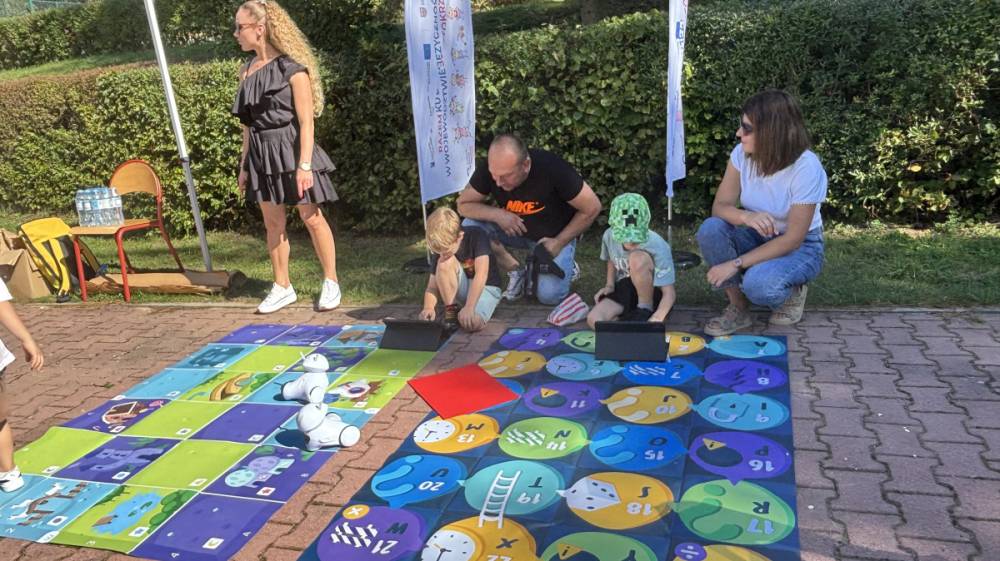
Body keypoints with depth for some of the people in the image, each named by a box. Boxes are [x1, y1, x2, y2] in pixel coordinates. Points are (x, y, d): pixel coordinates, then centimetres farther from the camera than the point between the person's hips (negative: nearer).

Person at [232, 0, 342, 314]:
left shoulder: (292, 67, -10)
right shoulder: (247, 71, 9)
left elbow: (306, 122, -13)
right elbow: (248, 124, 11)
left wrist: (304, 165, -18)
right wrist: (244, 166, 10)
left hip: (290, 150, -6)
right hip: (262, 153, 6)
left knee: (311, 218, 1)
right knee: (272, 222, 9)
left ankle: (331, 282, 14)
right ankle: (282, 287, 19)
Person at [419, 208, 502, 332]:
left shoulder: (477, 236, -22)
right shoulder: (441, 249, -11)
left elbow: (481, 274, -32)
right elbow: (432, 286, -11)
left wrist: (469, 307, -42)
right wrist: (429, 307, -34)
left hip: (486, 287, -3)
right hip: (462, 288, 4)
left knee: (472, 323, -34)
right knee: (445, 263, -27)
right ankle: (451, 311, -17)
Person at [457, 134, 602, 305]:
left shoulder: (553, 169, -32)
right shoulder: (487, 168, -23)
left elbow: (592, 207, -21)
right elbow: (463, 205, -12)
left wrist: (559, 242, -19)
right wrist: (497, 214, -30)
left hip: (555, 235, -4)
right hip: (515, 229, 4)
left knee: (549, 295, -23)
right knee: (471, 226, -21)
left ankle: (565, 267, 12)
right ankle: (516, 271, 0)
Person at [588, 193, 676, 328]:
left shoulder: (657, 246, -27)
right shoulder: (609, 236, -13)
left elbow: (669, 292, -27)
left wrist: (656, 319, -45)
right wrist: (609, 285, -4)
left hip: (652, 292, -3)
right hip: (625, 289, 3)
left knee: (638, 258, -35)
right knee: (594, 320, -25)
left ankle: (646, 309, -15)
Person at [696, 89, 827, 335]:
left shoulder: (806, 168, -27)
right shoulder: (742, 154, -14)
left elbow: (793, 239, -25)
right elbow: (720, 205, -12)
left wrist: (735, 264, -31)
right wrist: (745, 216, -37)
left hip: (800, 246, -5)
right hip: (757, 237, 5)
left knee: (758, 284, -36)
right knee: (710, 229, -27)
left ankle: (792, 291, 2)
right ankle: (738, 309, -9)